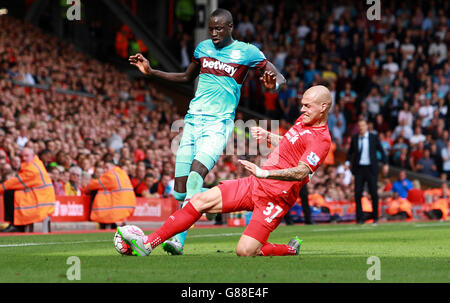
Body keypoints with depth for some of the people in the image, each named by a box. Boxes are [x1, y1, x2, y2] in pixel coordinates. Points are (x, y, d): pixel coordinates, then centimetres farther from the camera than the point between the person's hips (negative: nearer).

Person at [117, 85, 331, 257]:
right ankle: (147, 244, -4)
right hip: (254, 185, 8)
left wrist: (264, 172, -40)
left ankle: (290, 250, 9)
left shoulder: (321, 140, -16)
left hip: (274, 199, -8)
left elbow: (301, 173, -30)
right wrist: (268, 136, 22)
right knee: (201, 200, -5)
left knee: (245, 252, -20)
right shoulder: (303, 121, 13)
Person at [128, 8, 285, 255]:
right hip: (193, 121, 5)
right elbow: (186, 77, 30)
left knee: (195, 176, -26)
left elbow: (280, 77, 2)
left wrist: (273, 84, -23)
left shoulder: (247, 52, 0)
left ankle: (178, 239, -29)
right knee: (180, 192, -4)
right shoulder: (203, 48, 14)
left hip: (218, 124, -5)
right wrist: (151, 72, 23)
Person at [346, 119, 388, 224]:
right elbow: (350, 151, 18)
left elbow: (381, 150, 7)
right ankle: (359, 217, 2)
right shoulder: (354, 138, 7)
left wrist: (385, 164, 2)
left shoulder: (373, 137, 1)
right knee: (357, 193, -4)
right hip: (359, 169, 2)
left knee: (373, 193, -1)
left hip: (371, 168, -2)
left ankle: (375, 216, 11)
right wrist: (347, 162, 5)